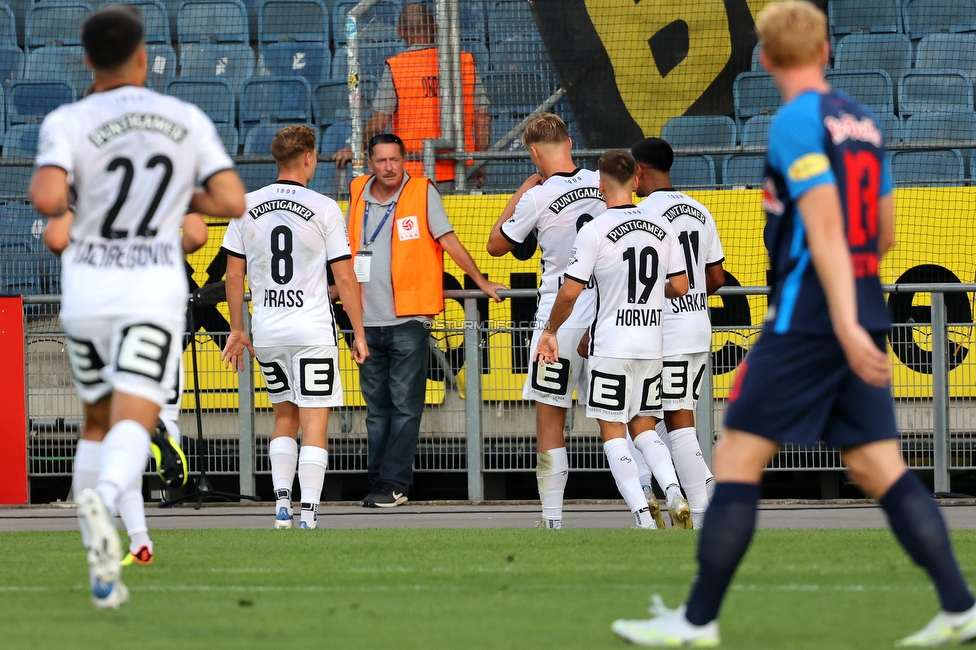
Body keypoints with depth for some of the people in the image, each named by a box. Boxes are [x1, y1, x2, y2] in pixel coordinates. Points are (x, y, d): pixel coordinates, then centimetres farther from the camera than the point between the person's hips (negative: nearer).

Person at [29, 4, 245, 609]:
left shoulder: (68, 123, -7)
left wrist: (51, 200, 1)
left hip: (87, 288, 1)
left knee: (104, 425, 19)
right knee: (133, 428, -12)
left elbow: (48, 200, -23)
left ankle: (104, 573, 11)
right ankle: (103, 500, -48)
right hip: (155, 291, -1)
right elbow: (233, 202, -5)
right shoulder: (188, 121, 1)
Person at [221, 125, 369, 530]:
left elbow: (234, 275, 7)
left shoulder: (247, 207, 3)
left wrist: (237, 330, 16)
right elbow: (345, 277, -5)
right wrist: (358, 333, 2)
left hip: (267, 330, 4)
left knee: (285, 417, 19)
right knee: (314, 424, -2)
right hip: (314, 330, -4)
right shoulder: (324, 209, -7)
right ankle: (308, 515, -10)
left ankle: (281, 504, 9)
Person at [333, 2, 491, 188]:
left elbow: (379, 122, -6)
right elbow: (482, 116, 6)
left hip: (414, 170, -3)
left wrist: (353, 149, 8)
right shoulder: (465, 62, 6)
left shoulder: (395, 67, -2)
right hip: (458, 172, 3)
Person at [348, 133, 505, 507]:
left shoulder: (422, 193, -1)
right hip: (368, 319, 4)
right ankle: (378, 483, 11)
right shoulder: (358, 193, 10)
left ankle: (395, 484, -6)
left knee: (405, 406, -6)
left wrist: (481, 283, -4)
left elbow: (448, 240, 0)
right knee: (377, 408, 7)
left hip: (408, 318, -4)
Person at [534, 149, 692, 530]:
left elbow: (569, 293, -13)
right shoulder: (663, 229, 3)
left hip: (611, 345, -5)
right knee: (643, 426, 16)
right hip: (653, 344, 5)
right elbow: (680, 287, 9)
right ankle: (673, 490, -8)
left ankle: (642, 516, -9)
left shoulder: (595, 231, -12)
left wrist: (550, 331, 3)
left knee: (613, 431, 2)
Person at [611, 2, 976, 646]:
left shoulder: (795, 123, -10)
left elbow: (825, 228, -19)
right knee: (882, 468, 6)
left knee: (736, 461, -2)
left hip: (806, 322, -7)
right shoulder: (863, 122, 13)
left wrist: (845, 324, -24)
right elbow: (884, 233, 18)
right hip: (865, 318, 7)